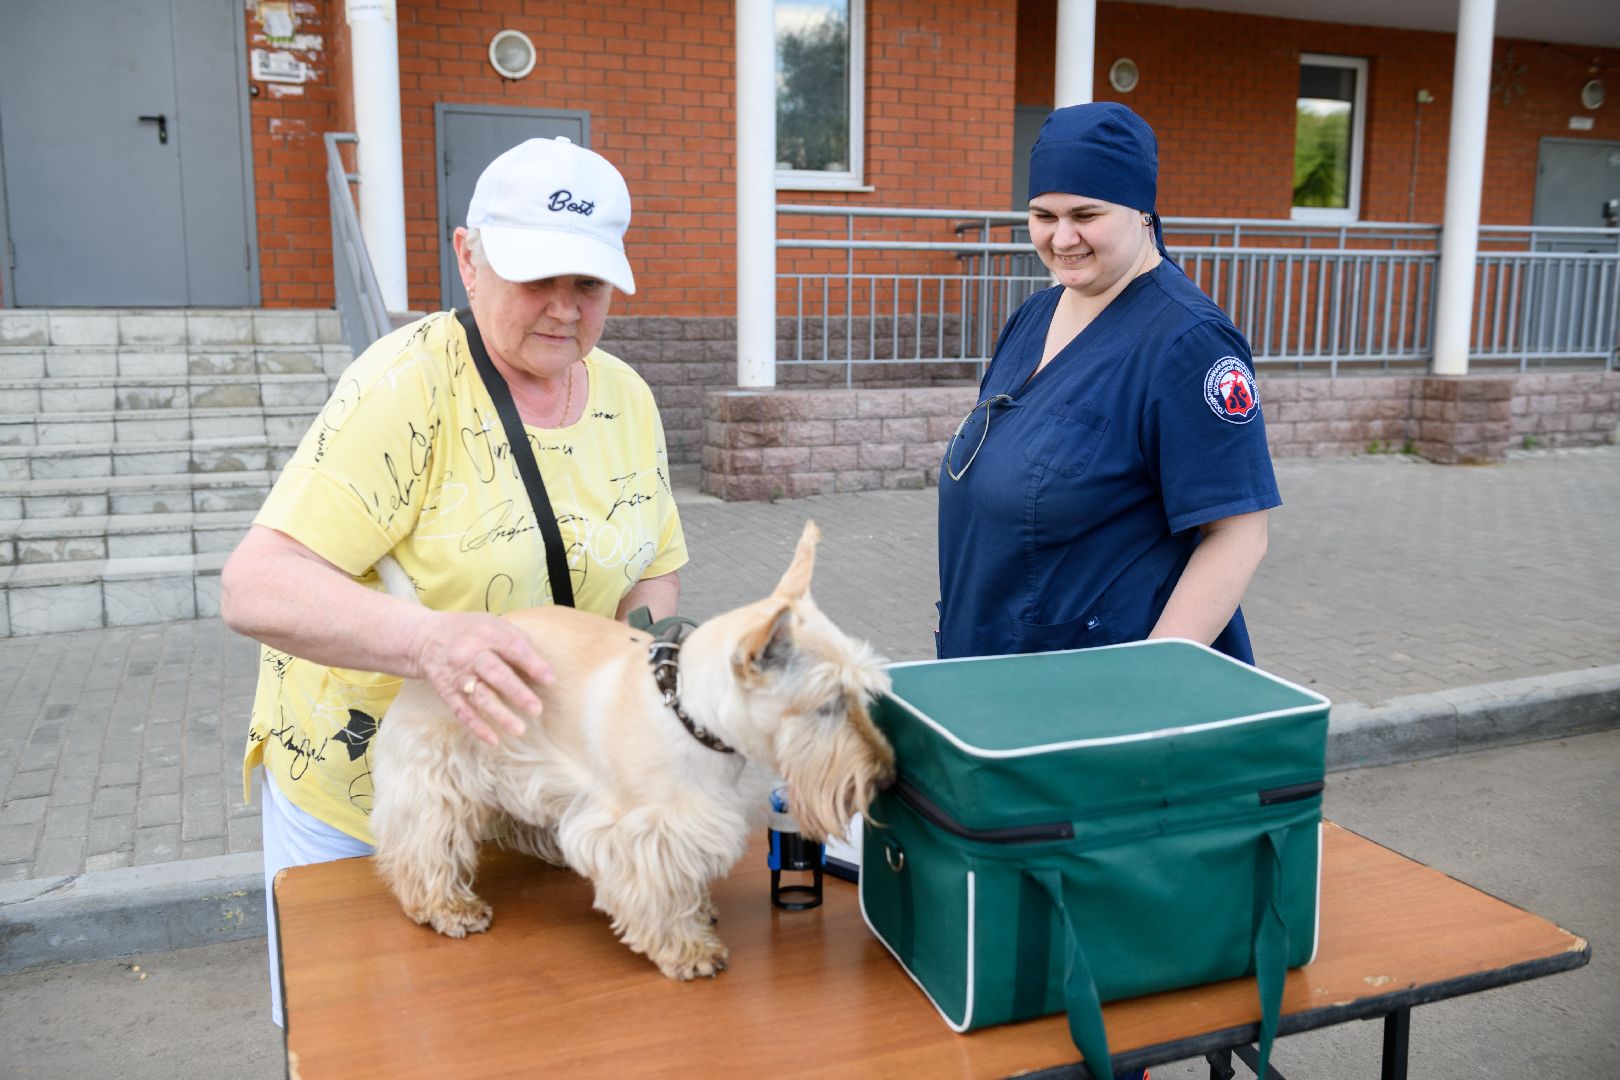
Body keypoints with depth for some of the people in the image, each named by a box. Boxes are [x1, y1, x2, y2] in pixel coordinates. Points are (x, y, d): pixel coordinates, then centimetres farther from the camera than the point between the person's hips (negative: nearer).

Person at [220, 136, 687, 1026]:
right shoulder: (410, 383, -21)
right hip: (360, 797, -4)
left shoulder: (625, 398, -2)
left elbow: (654, 577, 6)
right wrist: (430, 640, -44)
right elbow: (254, 587, -27)